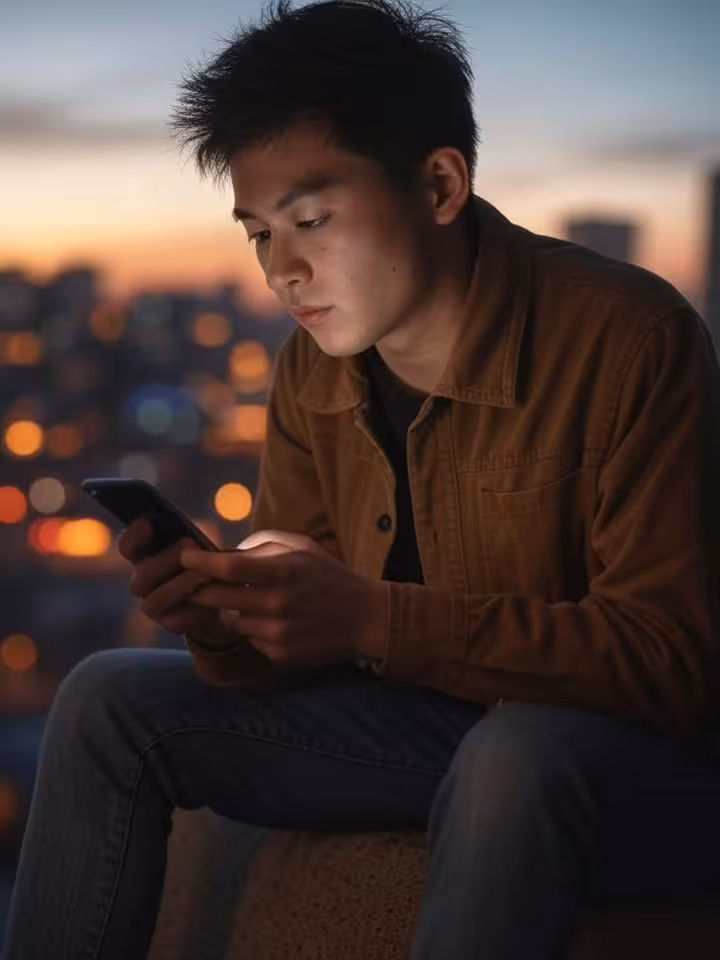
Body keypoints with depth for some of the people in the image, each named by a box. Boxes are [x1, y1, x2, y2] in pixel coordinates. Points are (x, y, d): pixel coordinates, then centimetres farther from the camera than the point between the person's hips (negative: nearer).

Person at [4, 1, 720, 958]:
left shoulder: (628, 340, -21)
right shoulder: (313, 369, 0)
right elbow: (293, 651, 5)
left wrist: (373, 621, -32)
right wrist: (223, 614, -21)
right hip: (433, 719, 7)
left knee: (518, 754, -40)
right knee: (110, 702, -2)